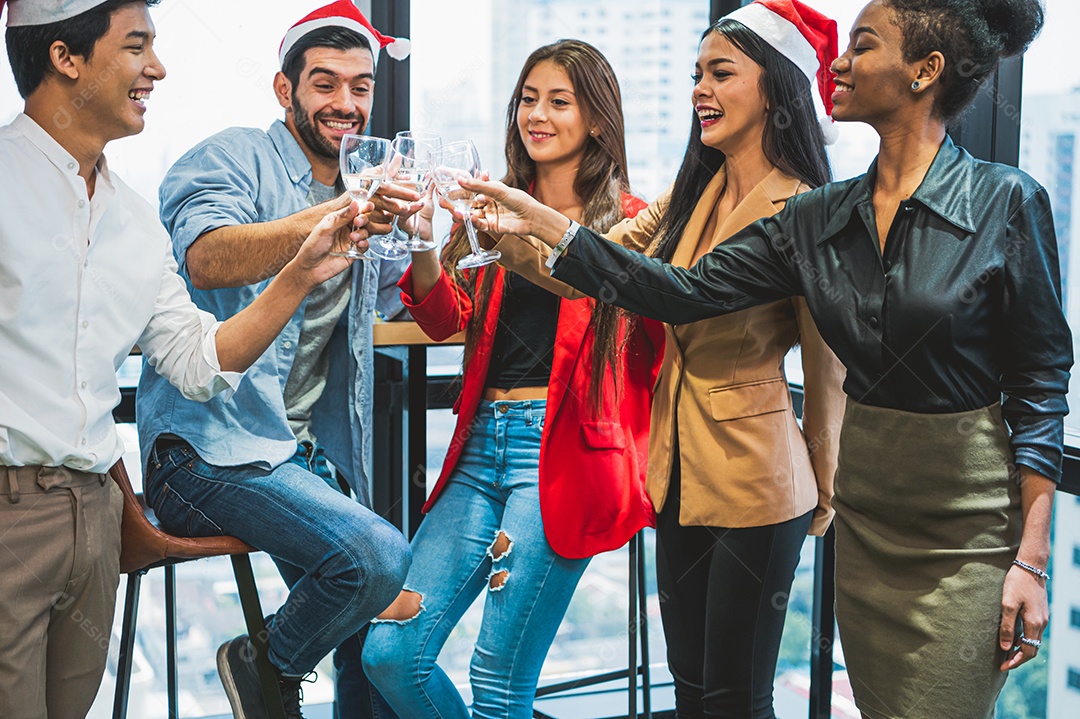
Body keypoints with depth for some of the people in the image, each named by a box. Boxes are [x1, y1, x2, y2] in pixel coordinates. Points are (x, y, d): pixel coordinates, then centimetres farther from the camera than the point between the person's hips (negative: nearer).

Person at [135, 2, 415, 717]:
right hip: (215, 447, -7)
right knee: (379, 555, -27)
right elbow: (206, 260, -26)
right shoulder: (236, 159, -5)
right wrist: (338, 214, -40)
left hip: (311, 458, 8)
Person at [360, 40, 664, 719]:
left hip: (558, 447, -5)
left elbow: (652, 348, 0)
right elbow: (447, 321, 4)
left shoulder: (626, 221, 4)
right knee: (390, 653, 0)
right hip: (483, 442, 5)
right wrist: (426, 242, -12)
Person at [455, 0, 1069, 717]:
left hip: (968, 522, -5)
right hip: (865, 509, 5)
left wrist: (1031, 558, -11)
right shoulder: (820, 218, 3)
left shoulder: (1007, 202, -10)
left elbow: (1039, 385, -8)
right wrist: (540, 221, -6)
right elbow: (687, 291, -1)